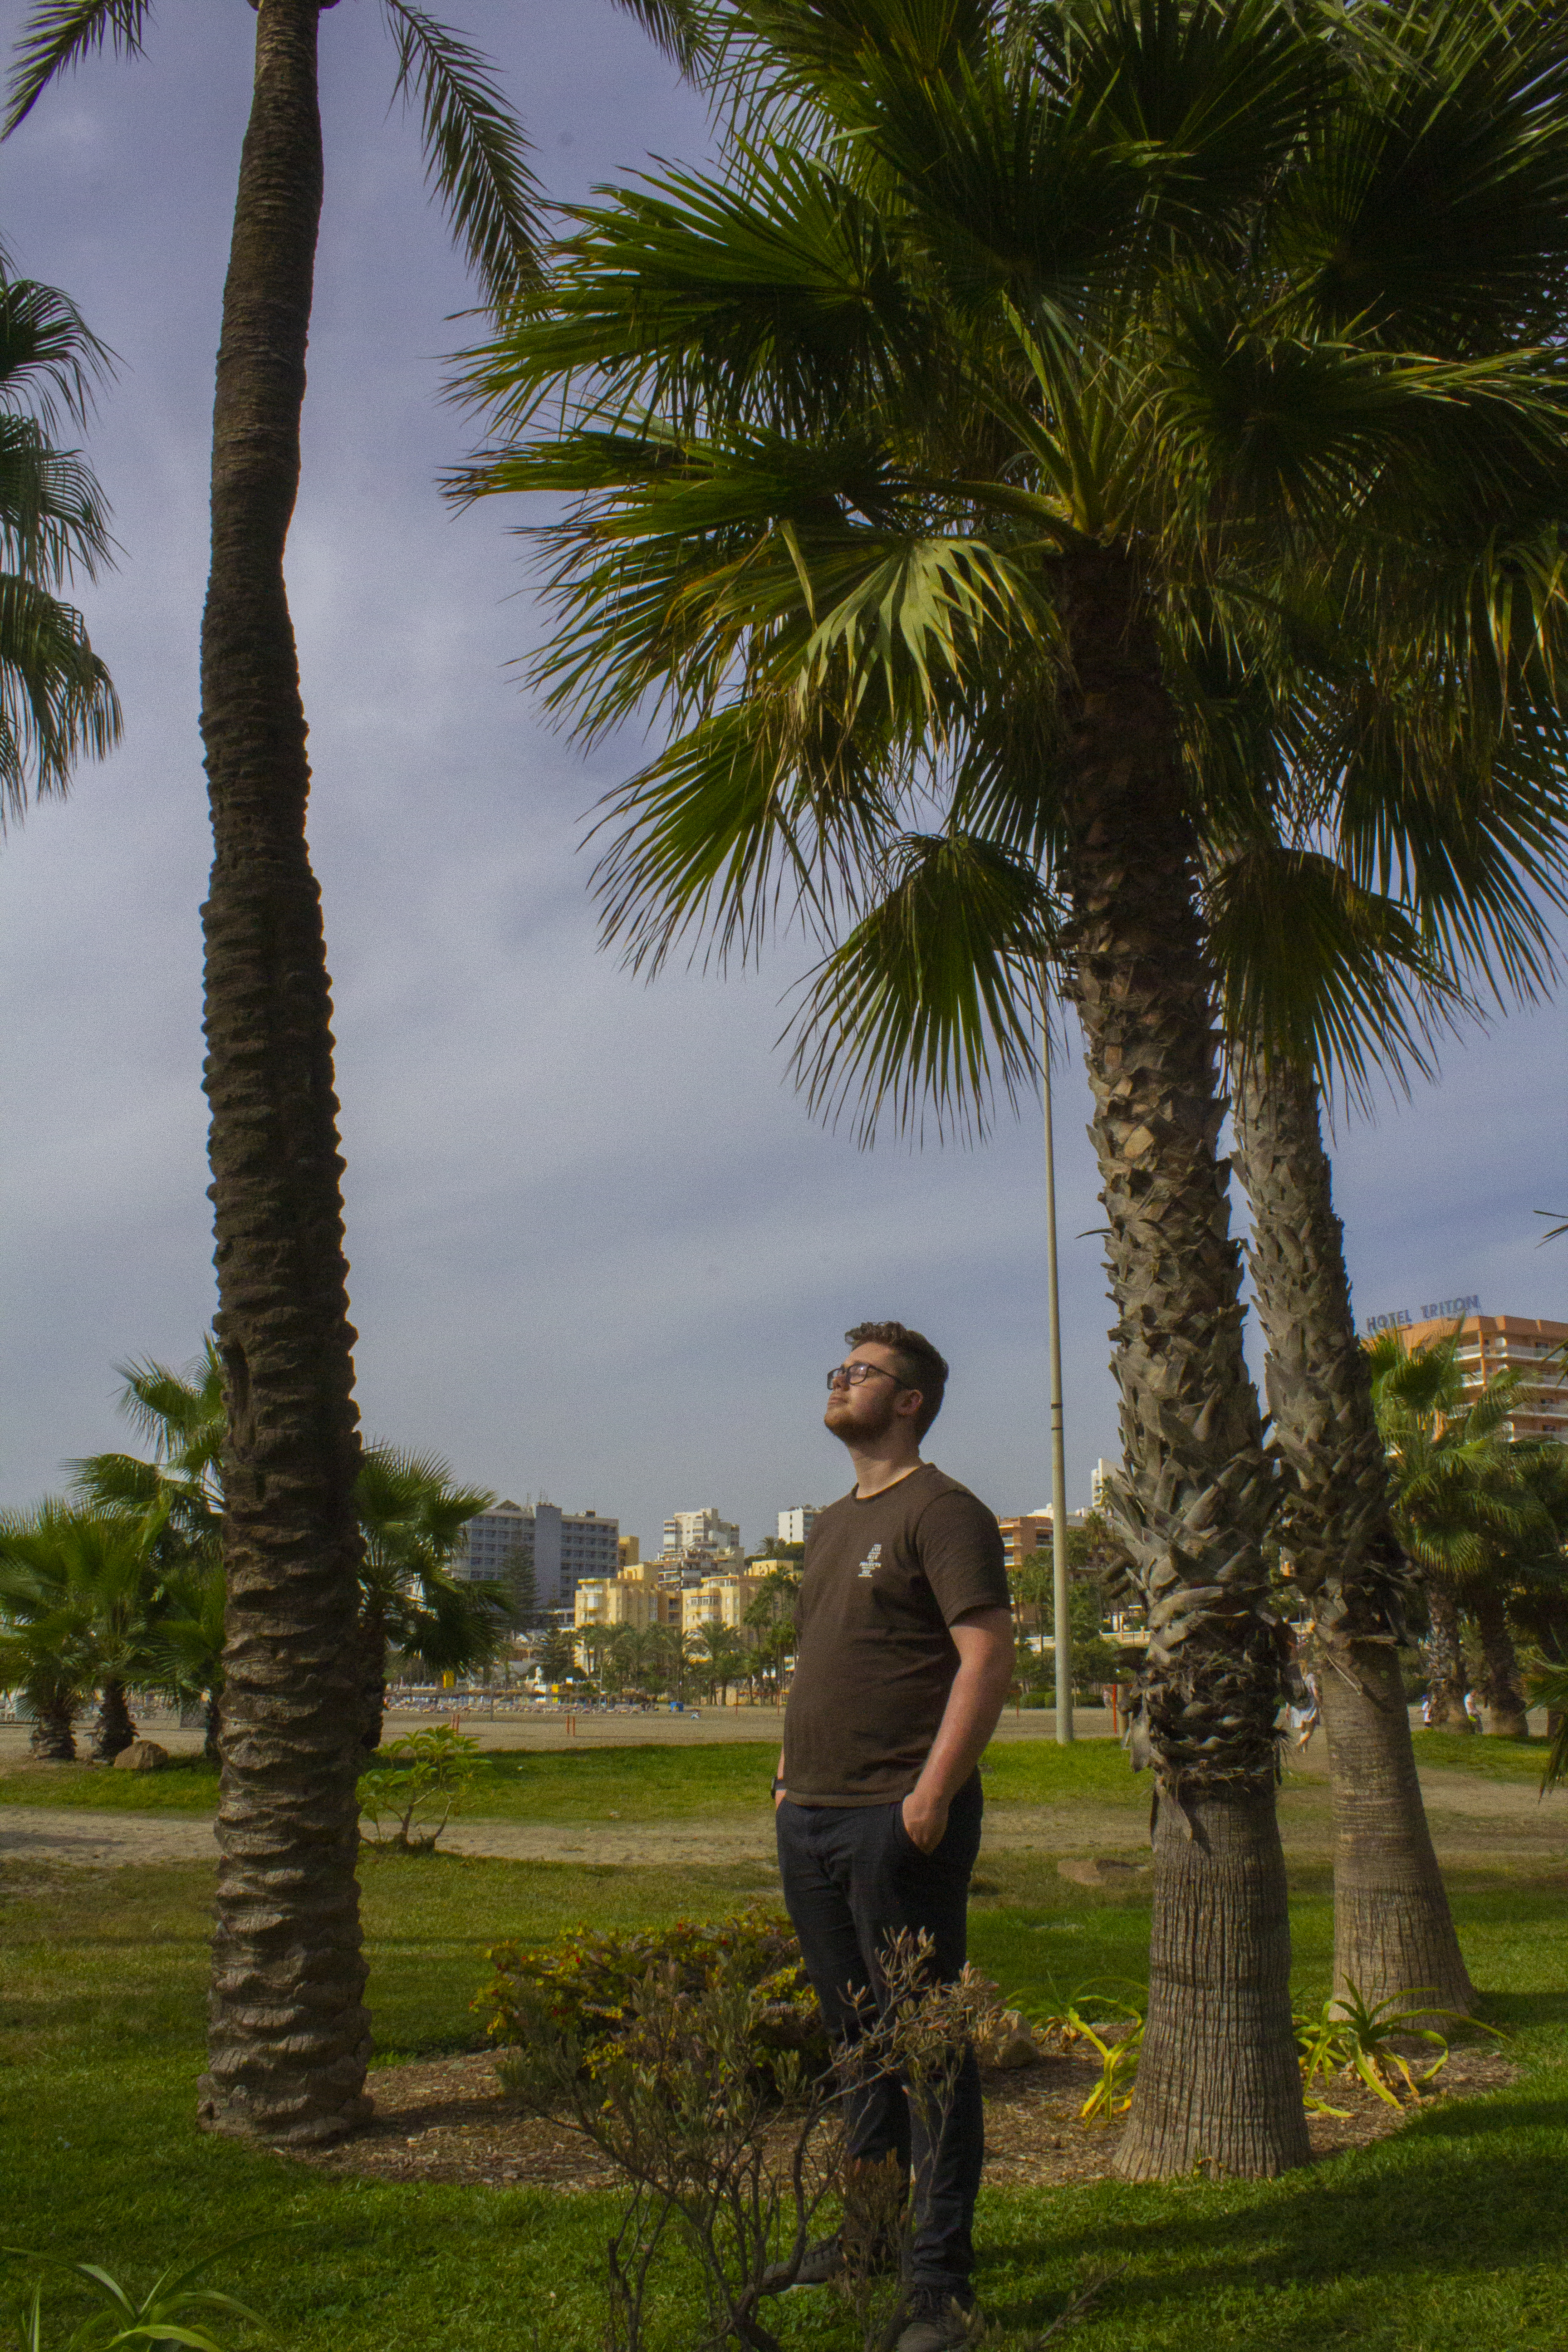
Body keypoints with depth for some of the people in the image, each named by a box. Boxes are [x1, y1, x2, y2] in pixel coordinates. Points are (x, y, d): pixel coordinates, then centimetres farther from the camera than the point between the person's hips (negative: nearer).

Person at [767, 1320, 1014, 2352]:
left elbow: (989, 1657, -16)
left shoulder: (943, 1511, -8)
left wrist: (934, 1792, -21)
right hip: (812, 1817, 9)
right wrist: (790, 1772, 18)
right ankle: (868, 2226, 33)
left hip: (900, 1819, -8)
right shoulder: (834, 1524, 19)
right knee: (854, 2030, 18)